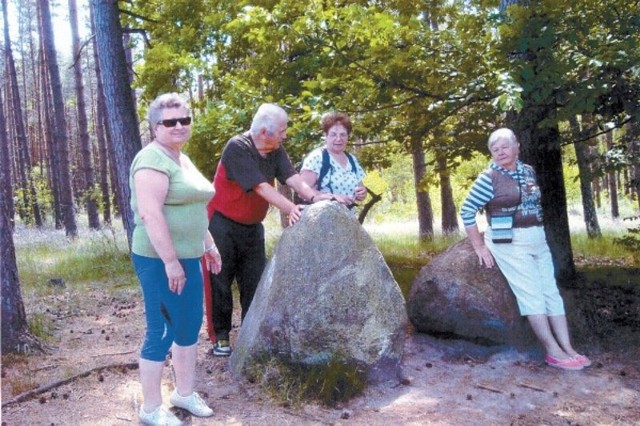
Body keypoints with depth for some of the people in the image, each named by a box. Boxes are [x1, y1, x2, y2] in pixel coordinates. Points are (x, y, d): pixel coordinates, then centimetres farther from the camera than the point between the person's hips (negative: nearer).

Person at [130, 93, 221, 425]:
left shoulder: (182, 159, 15)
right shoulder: (153, 160, -16)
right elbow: (150, 214, -25)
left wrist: (208, 244, 22)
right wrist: (170, 261, -25)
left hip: (188, 257, 10)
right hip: (160, 261, -10)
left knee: (190, 326, 17)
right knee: (162, 332, -1)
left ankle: (184, 393, 33)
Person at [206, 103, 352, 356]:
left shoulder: (276, 151, -1)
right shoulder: (237, 148, -22)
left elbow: (293, 178, -14)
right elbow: (261, 187, -30)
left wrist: (314, 196, -33)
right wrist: (291, 208, -40)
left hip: (252, 226, 7)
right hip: (223, 224, -7)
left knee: (255, 281, 8)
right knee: (220, 281, 1)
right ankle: (220, 336, 14)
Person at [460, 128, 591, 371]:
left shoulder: (528, 172, 9)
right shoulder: (488, 178, -10)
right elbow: (467, 211, -12)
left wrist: (538, 233, 14)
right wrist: (480, 247, -13)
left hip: (538, 241, 7)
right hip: (509, 243, -7)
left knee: (551, 292, 4)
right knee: (532, 294, -9)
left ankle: (567, 348, 7)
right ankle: (553, 351, -4)